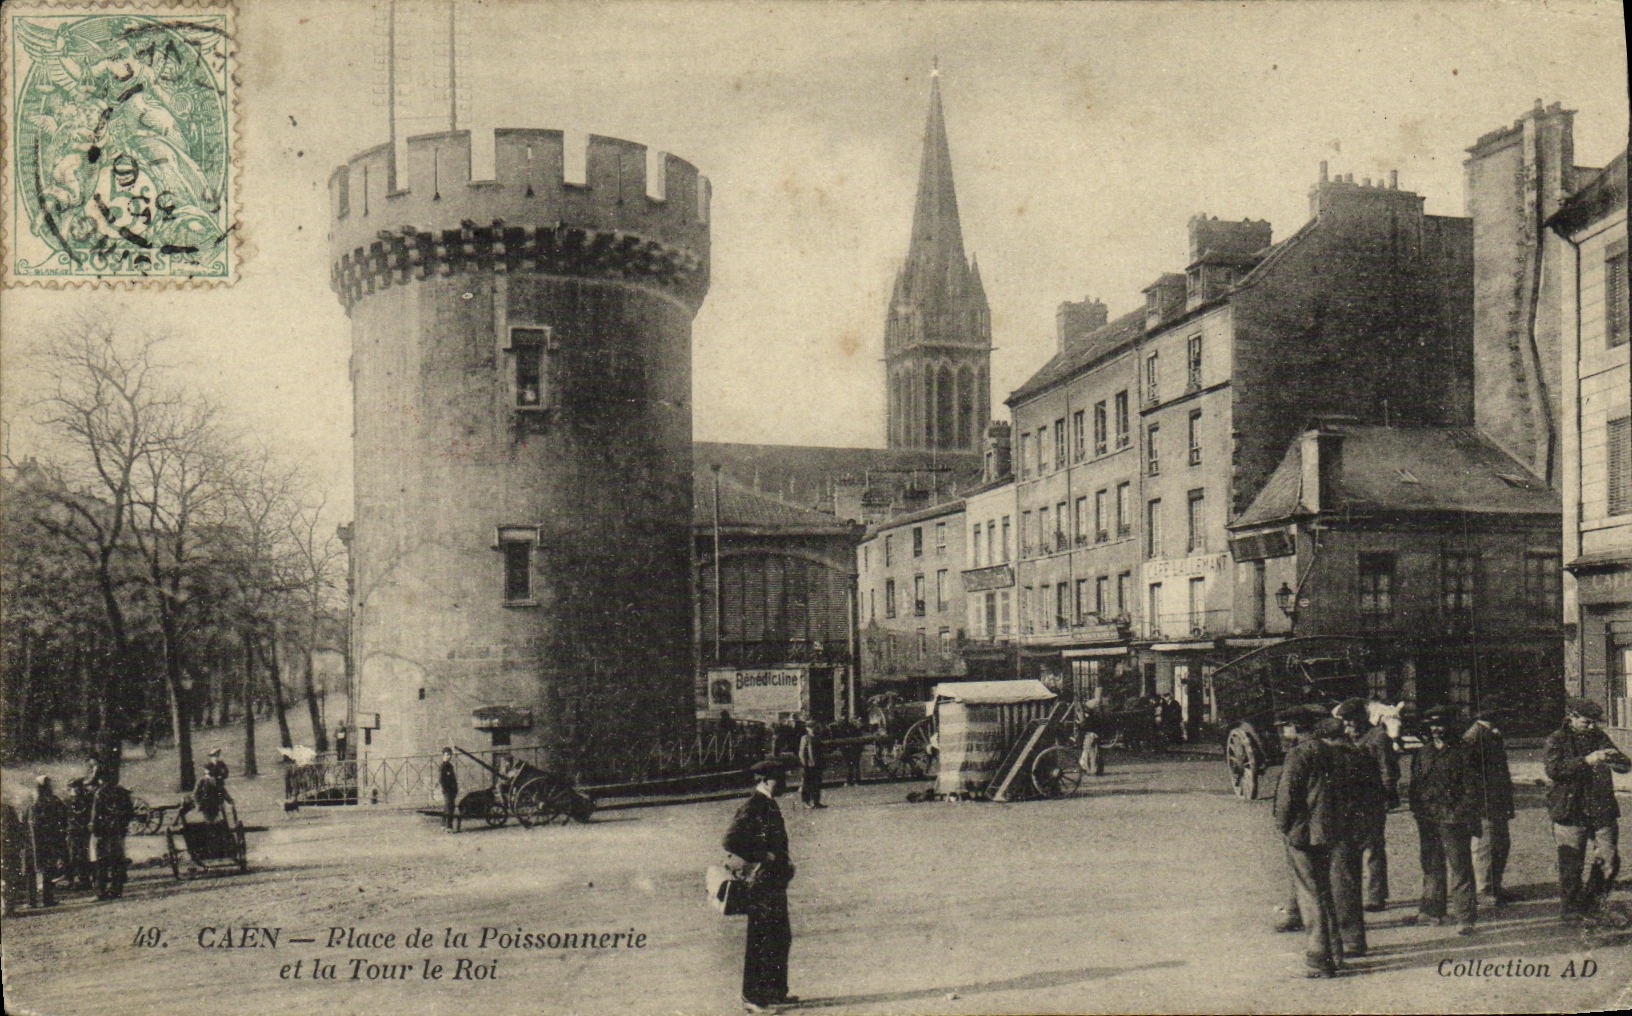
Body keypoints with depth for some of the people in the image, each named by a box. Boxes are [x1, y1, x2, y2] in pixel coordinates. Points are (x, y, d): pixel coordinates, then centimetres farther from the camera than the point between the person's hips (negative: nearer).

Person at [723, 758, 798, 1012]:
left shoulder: (771, 806, 14)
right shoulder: (750, 809, -16)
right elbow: (731, 842, -23)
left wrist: (784, 861, 12)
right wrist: (764, 857, -19)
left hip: (776, 883, 10)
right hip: (760, 884, -10)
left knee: (781, 938, 16)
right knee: (758, 941, -4)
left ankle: (776, 991, 27)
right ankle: (752, 998, 4)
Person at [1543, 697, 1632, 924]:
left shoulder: (1601, 738, 12)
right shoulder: (1557, 740, -2)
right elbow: (1553, 769, -18)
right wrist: (1586, 761, -24)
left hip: (1602, 812, 4)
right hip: (1570, 813, -4)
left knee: (1609, 861, 4)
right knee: (1571, 865, 0)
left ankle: (1593, 906, 21)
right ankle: (1571, 908, 15)